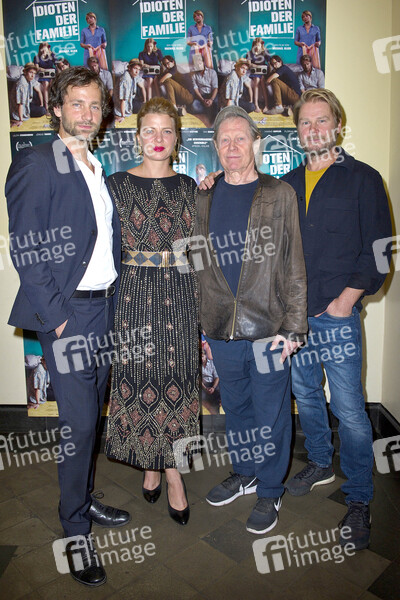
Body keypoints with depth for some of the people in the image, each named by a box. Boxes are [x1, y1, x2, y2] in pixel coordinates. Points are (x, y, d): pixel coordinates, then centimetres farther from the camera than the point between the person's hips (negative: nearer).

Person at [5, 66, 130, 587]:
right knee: (78, 423, -2)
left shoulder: (99, 168, 16)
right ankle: (75, 530, 18)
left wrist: (114, 296, 9)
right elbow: (27, 251, -12)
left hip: (105, 308, 7)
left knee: (91, 415, 16)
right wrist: (55, 315, -15)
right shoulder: (35, 164, -7)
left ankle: (84, 500, 36)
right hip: (67, 313, -7)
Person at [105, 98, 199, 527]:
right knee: (140, 378, 4)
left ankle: (159, 465, 23)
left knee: (176, 379, 4)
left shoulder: (189, 186, 9)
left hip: (179, 296, 1)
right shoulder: (116, 184, 4)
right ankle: (165, 469, 25)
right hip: (134, 294, -1)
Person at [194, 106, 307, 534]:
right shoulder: (205, 199, 9)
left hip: (267, 329, -3)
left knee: (270, 414, 9)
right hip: (221, 330, 4)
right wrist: (201, 324, 9)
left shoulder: (279, 195, -1)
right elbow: (199, 266, 11)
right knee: (235, 407, 18)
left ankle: (269, 491, 30)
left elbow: (294, 267, -3)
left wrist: (292, 327, -8)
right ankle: (243, 473, 41)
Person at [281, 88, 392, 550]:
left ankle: (358, 501, 16)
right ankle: (320, 465, 38)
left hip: (337, 311, -4)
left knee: (349, 411, -2)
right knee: (305, 394, 16)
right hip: (292, 312, 5)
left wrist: (347, 297, -10)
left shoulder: (362, 179, 1)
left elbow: (377, 249, -4)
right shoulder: (287, 185, 14)